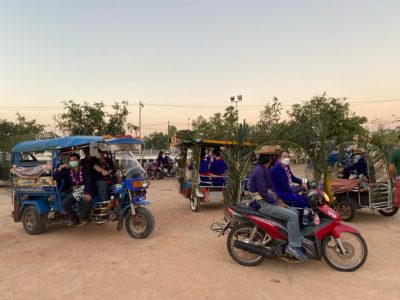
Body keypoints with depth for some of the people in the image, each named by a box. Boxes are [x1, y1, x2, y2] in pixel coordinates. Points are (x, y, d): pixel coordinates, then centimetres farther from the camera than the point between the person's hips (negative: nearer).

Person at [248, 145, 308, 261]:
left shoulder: (266, 169, 13)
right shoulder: (259, 170, -19)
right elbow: (263, 193, -22)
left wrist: (279, 200, 5)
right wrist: (277, 203, -15)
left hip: (270, 201, 10)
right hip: (263, 204, -10)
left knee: (295, 212, 6)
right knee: (292, 216, -18)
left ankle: (298, 239, 11)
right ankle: (294, 246, -10)